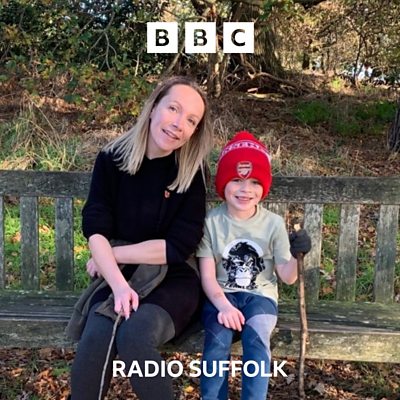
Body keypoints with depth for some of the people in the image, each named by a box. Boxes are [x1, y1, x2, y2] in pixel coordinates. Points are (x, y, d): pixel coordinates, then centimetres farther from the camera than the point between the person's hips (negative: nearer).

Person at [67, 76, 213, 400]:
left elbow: (178, 247, -12)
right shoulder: (112, 159, -3)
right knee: (96, 337, -28)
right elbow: (96, 231, -9)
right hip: (119, 275, 2)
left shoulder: (192, 173, -7)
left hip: (174, 280, -1)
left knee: (134, 336, -30)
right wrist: (119, 285, -24)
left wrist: (111, 253, -9)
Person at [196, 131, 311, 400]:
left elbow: (287, 277, -3)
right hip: (222, 295, 0)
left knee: (256, 337, -27)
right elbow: (208, 276, -6)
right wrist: (223, 305, -23)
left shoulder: (273, 223, -4)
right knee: (218, 339, -27)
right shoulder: (212, 221, -6)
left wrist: (296, 256, -25)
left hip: (260, 295, 1)